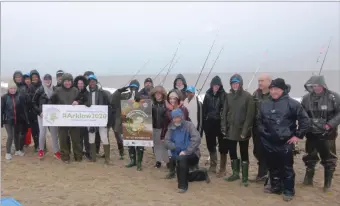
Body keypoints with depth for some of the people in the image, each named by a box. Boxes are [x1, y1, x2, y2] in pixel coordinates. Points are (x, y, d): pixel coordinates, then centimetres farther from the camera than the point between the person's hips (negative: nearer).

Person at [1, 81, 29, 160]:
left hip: (18, 120, 2)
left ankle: (18, 150, 31)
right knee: (10, 136, -5)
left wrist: (27, 119, -5)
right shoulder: (4, 97, -5)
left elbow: (24, 109, -2)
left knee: (17, 135, 14)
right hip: (8, 120, -2)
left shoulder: (20, 97, -4)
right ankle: (8, 153, 11)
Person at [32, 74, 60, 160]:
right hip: (42, 115, -1)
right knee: (42, 133, -2)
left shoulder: (55, 90, 0)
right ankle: (41, 149, 22)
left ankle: (56, 151, 15)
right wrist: (39, 112, -6)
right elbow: (34, 102, 2)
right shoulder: (39, 90, -2)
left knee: (54, 133, 4)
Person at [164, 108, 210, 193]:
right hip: (178, 156, 7)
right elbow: (166, 141, -4)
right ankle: (203, 174, 41)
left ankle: (183, 185, -21)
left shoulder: (189, 125, -13)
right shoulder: (171, 128, 2)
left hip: (192, 154, -7)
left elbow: (197, 139, -25)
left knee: (182, 159, -36)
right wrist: (175, 147, -23)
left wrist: (186, 151, -30)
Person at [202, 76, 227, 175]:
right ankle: (213, 166, 32)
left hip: (220, 123, -4)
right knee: (210, 145, 14)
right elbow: (204, 109, 5)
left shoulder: (224, 95, -7)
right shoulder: (208, 94, 4)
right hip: (209, 123, 4)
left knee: (222, 146, 3)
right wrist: (203, 123, 1)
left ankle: (222, 169, 15)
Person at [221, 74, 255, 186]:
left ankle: (245, 176, 17)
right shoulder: (228, 96, 6)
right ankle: (235, 173, 30)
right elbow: (224, 112, 7)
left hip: (242, 130, -4)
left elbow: (250, 114, -12)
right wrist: (223, 127, -2)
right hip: (230, 130, 5)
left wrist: (245, 130, -17)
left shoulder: (247, 96, -8)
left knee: (244, 153, 7)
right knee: (232, 152, 13)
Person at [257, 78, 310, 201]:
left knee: (287, 167, 5)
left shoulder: (292, 103, -9)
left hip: (285, 143, -4)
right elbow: (259, 120, 20)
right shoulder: (264, 104, 5)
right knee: (272, 167, 16)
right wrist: (262, 132, 12)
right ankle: (275, 187, 32)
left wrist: (298, 135, -6)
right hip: (269, 143, 5)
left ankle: (289, 191, 21)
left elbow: (305, 120, -6)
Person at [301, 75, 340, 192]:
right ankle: (308, 179, 33)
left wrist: (331, 124, -20)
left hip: (327, 135, -2)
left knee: (329, 159, 10)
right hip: (311, 134, 3)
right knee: (310, 158, 15)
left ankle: (328, 183, 26)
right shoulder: (307, 98, -3)